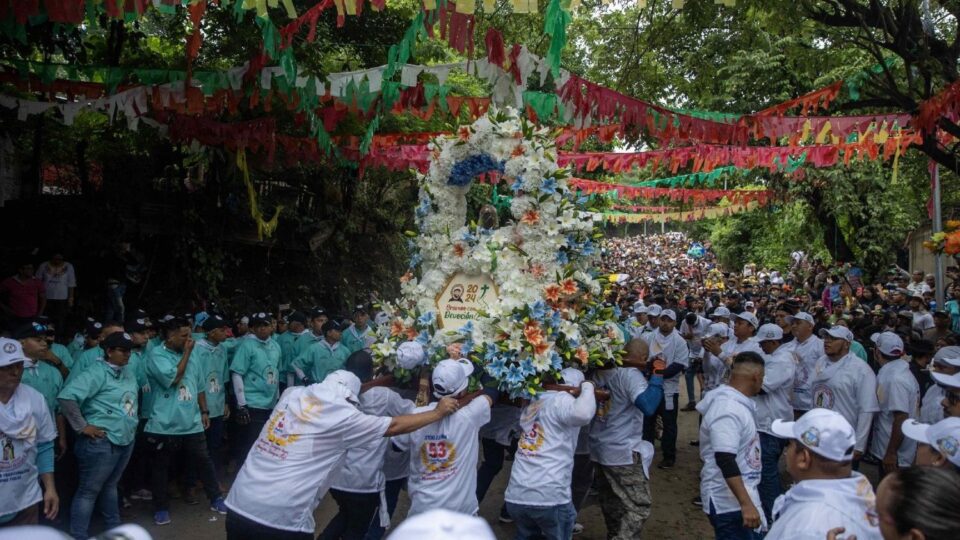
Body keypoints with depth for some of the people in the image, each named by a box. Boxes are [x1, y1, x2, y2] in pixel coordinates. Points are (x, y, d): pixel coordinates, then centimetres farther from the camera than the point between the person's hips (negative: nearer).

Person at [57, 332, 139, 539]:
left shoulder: (128, 373, 10)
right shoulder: (97, 373, -16)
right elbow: (67, 396, -25)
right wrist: (82, 427, -20)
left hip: (126, 439, 8)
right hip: (102, 442, -8)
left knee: (110, 485, 22)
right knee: (89, 490, 3)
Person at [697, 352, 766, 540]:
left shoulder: (734, 402, 8)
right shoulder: (728, 410, -23)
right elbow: (725, 461, -29)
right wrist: (746, 504, -31)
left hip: (738, 494, 10)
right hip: (730, 502, -10)